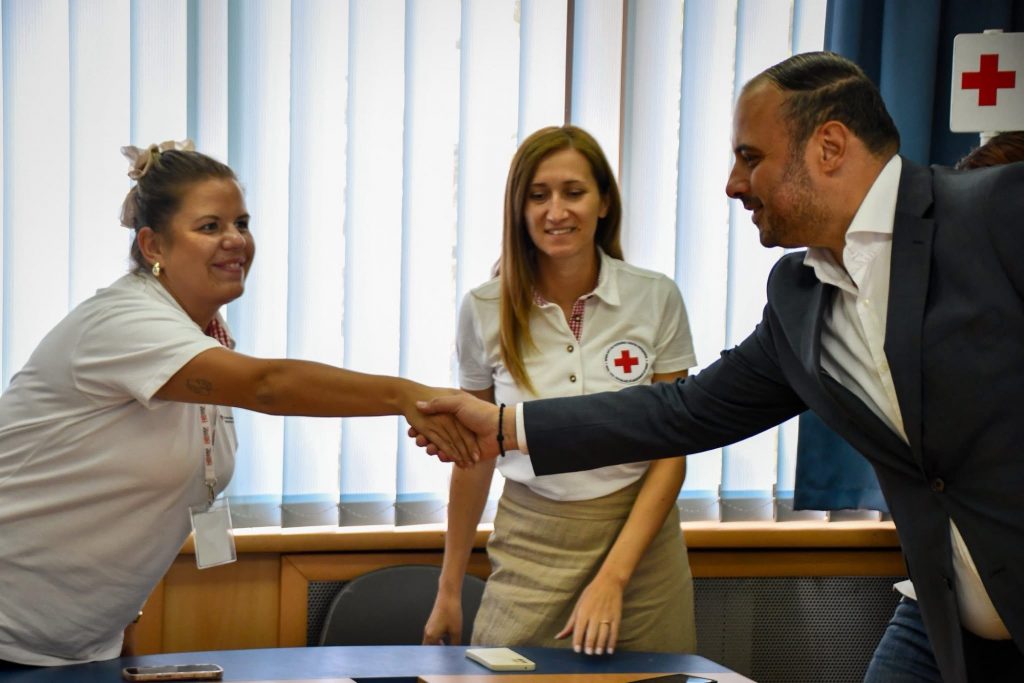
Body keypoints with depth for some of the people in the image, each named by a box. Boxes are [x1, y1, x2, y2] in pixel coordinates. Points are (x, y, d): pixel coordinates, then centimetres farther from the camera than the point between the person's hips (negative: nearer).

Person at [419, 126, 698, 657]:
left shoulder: (656, 299, -6)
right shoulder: (484, 310, -4)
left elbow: (671, 451, -4)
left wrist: (613, 577, -15)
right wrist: (449, 589, 9)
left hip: (640, 539, 0)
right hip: (528, 549, 0)